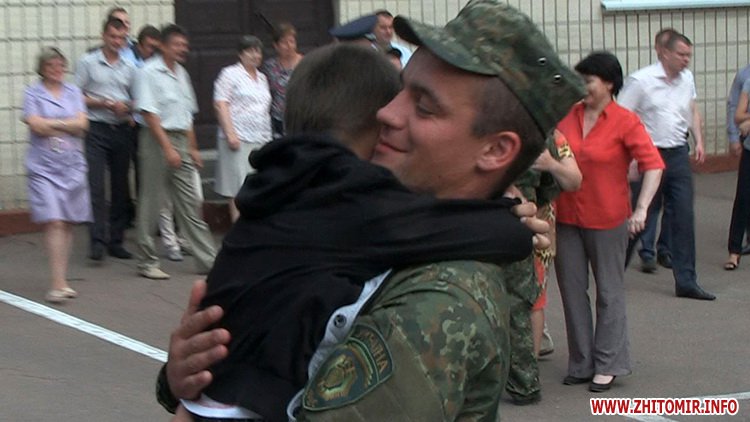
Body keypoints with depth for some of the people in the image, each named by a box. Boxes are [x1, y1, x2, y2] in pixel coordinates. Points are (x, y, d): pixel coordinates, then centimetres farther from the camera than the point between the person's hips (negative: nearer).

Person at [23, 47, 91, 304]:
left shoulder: (73, 93, 12)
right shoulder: (32, 94, 3)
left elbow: (82, 124, -1)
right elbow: (36, 125, -10)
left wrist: (51, 123, -8)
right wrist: (68, 124, -4)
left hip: (72, 165, 4)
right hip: (44, 167, -4)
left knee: (68, 224, 6)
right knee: (53, 223, -12)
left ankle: (62, 280, 16)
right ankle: (58, 283, -15)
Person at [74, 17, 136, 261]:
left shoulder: (129, 68, 13)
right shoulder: (88, 63, 2)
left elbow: (136, 100, 17)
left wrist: (128, 109, -5)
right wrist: (107, 104, -11)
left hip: (122, 130, 4)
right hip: (97, 130, -4)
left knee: (120, 187, 6)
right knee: (96, 185, -12)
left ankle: (116, 241, 13)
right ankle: (97, 241, -15)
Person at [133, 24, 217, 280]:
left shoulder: (182, 74, 14)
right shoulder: (149, 73, -10)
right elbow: (149, 114, -15)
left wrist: (192, 148, 17)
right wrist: (168, 148, -19)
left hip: (180, 140, 7)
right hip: (157, 141, -7)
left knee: (189, 203, 6)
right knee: (151, 203, 1)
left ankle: (207, 260, 6)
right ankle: (147, 262, 10)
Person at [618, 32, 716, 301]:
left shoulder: (687, 79, 7)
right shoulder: (641, 81, -12)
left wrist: (699, 140, 12)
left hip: (678, 155, 5)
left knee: (684, 218, 3)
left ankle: (686, 281, 8)